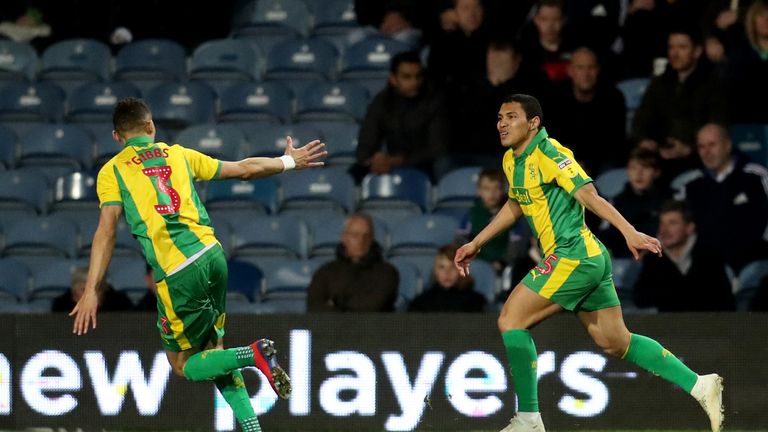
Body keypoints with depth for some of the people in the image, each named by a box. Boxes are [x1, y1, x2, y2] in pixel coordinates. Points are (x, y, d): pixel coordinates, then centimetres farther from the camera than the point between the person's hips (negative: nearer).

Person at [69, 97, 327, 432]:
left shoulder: (112, 172, 6)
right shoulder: (178, 154, 16)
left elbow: (107, 231, -7)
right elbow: (244, 169, 21)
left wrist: (91, 290, -11)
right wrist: (289, 162, 37)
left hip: (178, 273, -5)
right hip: (212, 254, 5)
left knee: (184, 365, 9)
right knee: (212, 350, 21)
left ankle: (254, 355, -14)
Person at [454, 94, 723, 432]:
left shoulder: (548, 153, -14)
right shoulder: (511, 161, 13)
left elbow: (589, 196, -23)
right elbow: (515, 206, 31)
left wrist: (629, 232, -32)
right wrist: (476, 243, 32)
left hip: (573, 255, -10)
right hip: (590, 260, 10)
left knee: (511, 320, -8)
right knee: (616, 343, 12)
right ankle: (699, 385, 13)